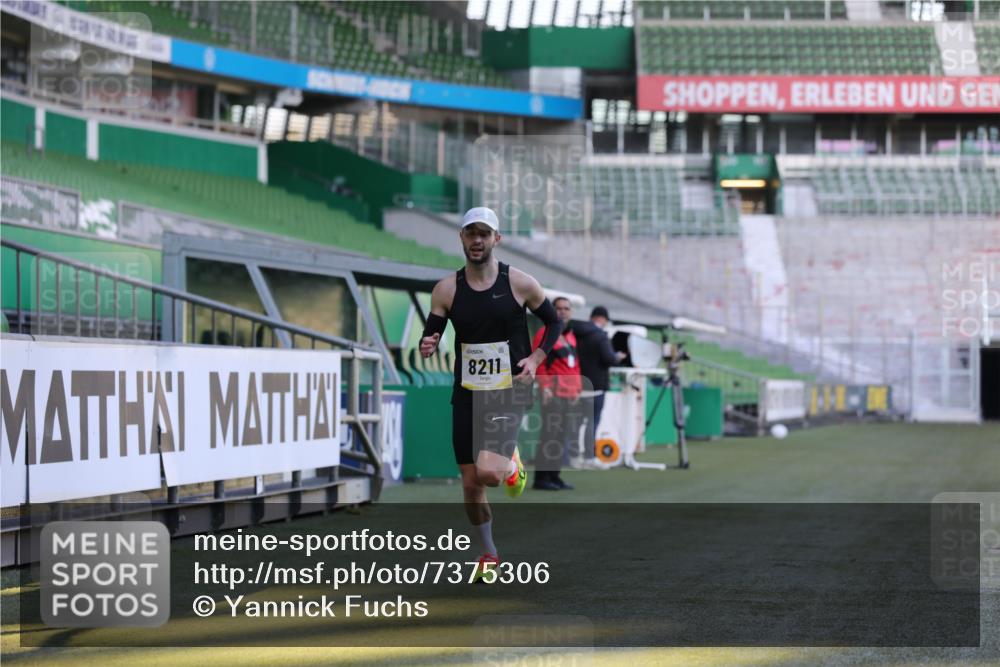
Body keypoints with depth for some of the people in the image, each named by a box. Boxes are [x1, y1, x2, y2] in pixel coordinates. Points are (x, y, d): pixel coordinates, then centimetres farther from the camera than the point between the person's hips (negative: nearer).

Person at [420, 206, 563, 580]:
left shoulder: (520, 284, -5)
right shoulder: (447, 290, 0)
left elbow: (554, 323, 9)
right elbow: (431, 335, 2)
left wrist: (536, 358, -5)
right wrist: (427, 346, -22)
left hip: (510, 392, -3)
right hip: (467, 394, 3)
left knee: (488, 472, -22)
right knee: (470, 484, 4)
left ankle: (512, 465, 15)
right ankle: (489, 554, 26)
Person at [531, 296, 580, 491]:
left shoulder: (571, 337, 18)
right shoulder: (545, 333, -5)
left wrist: (577, 388, 15)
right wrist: (545, 386, -18)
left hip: (570, 394, 8)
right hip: (553, 393, -8)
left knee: (562, 435, 8)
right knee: (549, 434, -10)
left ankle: (554, 475, 13)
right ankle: (541, 478, -8)